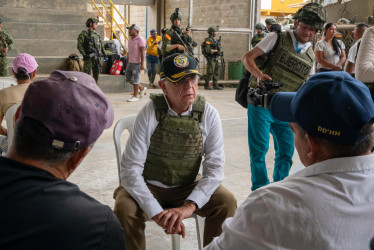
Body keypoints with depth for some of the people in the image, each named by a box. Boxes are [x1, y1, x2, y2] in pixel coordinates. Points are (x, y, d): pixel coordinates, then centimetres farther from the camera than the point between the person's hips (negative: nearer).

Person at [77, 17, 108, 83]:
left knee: (96, 73, 8)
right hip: (88, 57, -6)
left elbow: (101, 46, 18)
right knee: (87, 73, -6)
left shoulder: (97, 34, 13)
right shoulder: (84, 34, -5)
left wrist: (105, 55, 13)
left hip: (96, 57, 6)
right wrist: (84, 54, -19)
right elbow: (79, 45, -11)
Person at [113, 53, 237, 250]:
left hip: (187, 187, 2)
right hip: (149, 186, -2)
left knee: (227, 202, -21)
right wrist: (157, 213, -33)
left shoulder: (209, 115, -11)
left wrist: (189, 206, -29)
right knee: (125, 208, -30)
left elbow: (214, 168, -14)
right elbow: (130, 169, -22)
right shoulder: (149, 114, -19)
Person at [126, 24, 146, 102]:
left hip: (137, 63, -9)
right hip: (130, 62, 9)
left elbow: (142, 52, -16)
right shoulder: (130, 39, 13)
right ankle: (142, 88, 26)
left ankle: (135, 96, 6)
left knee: (135, 79, -4)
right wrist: (127, 63, 19)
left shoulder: (140, 39, -12)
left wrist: (142, 64, -22)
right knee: (128, 79, 11)